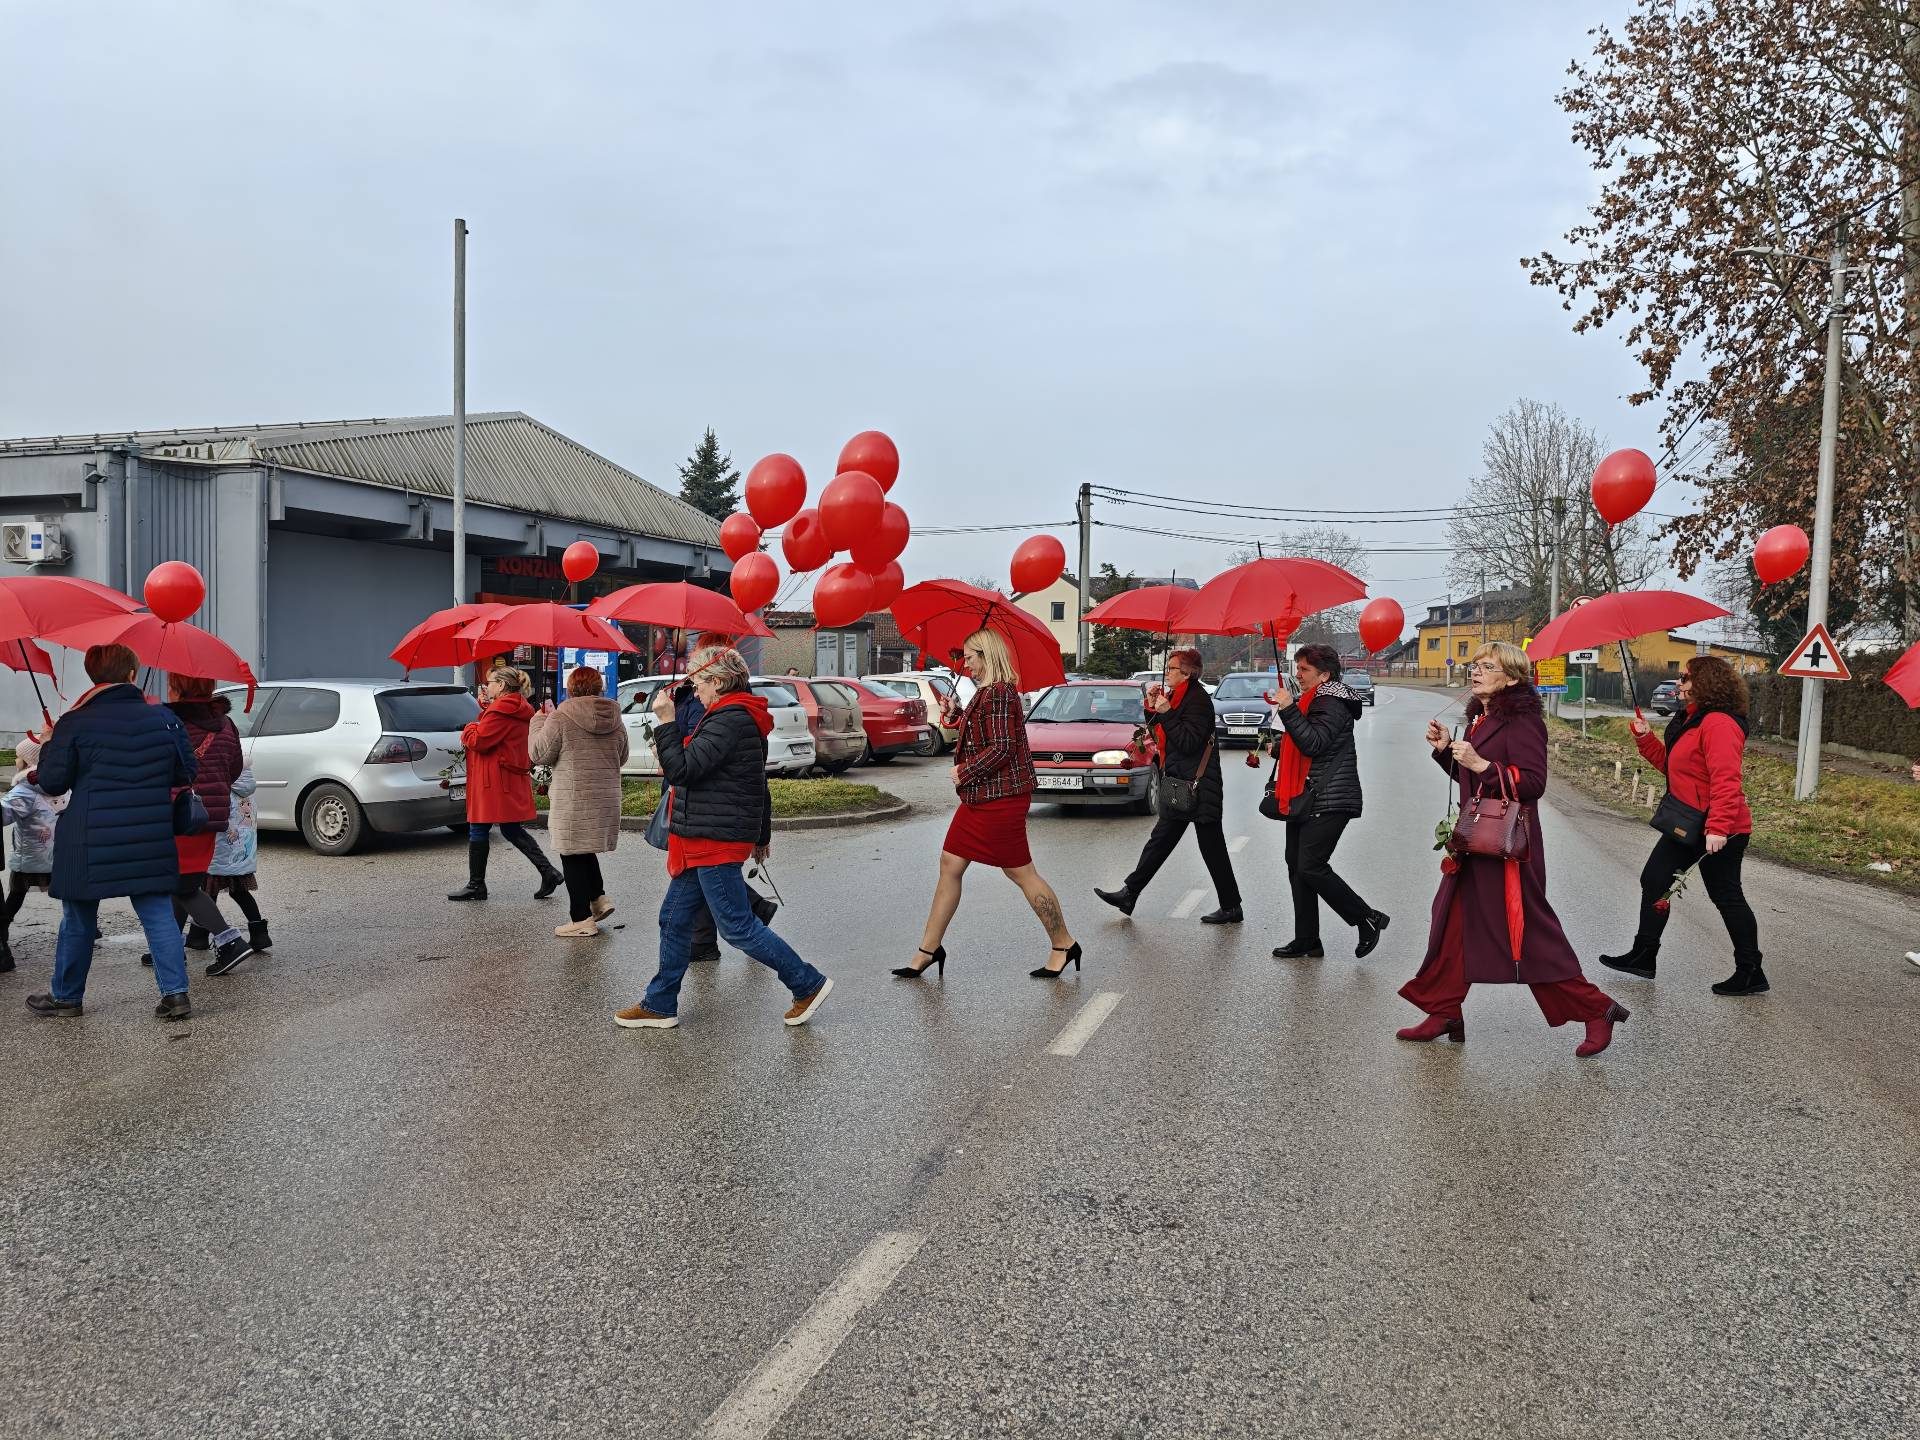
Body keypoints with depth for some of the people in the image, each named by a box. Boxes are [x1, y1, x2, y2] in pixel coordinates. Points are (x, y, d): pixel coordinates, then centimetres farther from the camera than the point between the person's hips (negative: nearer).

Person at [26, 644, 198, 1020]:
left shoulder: (74, 723, -8)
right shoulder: (164, 718, 1)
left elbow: (52, 784, -3)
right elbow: (185, 774, 7)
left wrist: (48, 747, 13)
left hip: (89, 844, -2)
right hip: (151, 843, 2)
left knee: (78, 920, 13)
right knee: (158, 915, 6)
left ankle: (66, 996, 26)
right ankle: (175, 993, 0)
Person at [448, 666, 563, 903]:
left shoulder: (501, 710, -17)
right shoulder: (519, 710, 15)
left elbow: (479, 741, -19)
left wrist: (468, 730, 2)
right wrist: (485, 706, 9)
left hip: (495, 781, -10)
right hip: (514, 779, 10)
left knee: (478, 830, 2)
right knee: (512, 830, 13)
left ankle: (476, 885, 9)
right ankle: (548, 872, 3)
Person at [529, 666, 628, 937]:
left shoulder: (561, 717, -12)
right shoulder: (615, 719, 5)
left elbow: (539, 754, -6)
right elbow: (621, 758, 16)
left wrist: (539, 721, 7)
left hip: (573, 798, -6)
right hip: (606, 798, 6)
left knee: (573, 855, 3)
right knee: (586, 849, 24)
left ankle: (581, 918, 6)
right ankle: (598, 897, 14)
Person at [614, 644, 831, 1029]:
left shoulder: (729, 720, -18)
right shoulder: (744, 717, 15)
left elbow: (681, 770, -23)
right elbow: (759, 784, 21)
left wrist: (666, 722, -16)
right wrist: (762, 834, 28)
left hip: (715, 840, -11)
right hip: (704, 840, 11)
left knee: (737, 926, -4)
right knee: (674, 919, 14)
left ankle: (809, 984, 6)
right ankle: (660, 1005, 22)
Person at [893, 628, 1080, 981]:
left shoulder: (998, 693, -17)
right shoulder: (989, 692, 15)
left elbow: (1000, 748, -22)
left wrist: (964, 772, -13)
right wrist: (956, 715, 14)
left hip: (1000, 798, -11)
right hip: (980, 798, 11)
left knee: (1021, 872, -2)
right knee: (950, 865, 9)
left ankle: (1064, 945, 11)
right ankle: (929, 949, 14)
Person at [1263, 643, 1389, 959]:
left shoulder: (1332, 705, -11)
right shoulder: (1312, 701, 20)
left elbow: (1313, 744, -25)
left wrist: (1288, 709, -23)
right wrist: (1278, 748, 17)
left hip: (1328, 802, -10)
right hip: (1306, 800, 10)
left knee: (1311, 868, -14)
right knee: (1297, 867, 8)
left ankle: (1368, 919, 1)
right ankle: (1306, 942, 13)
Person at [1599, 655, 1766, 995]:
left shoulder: (1719, 724, -21)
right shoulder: (1690, 720, 13)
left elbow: (1725, 780, -29)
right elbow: (1670, 764, 20)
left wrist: (1718, 827, -34)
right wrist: (1645, 739, 9)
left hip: (1718, 832, -11)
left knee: (1726, 896, -1)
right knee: (1654, 880, 14)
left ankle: (1751, 973, 12)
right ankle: (1643, 956, 24)